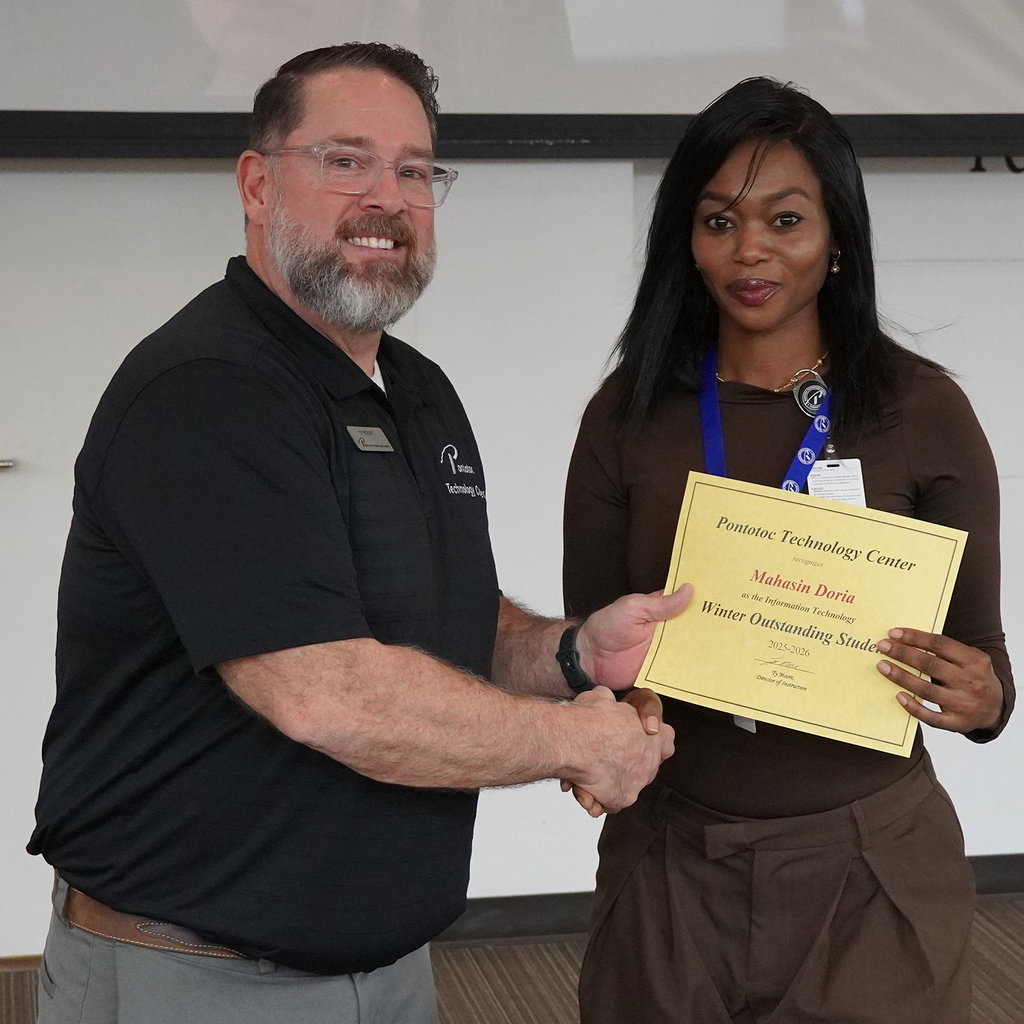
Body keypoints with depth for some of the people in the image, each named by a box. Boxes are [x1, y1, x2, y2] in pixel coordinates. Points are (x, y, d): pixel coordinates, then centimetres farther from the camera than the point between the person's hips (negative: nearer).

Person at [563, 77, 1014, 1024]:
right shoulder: (630, 415, -2)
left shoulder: (923, 410, -6)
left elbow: (980, 646, 0)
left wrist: (982, 700, -21)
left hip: (869, 865, -1)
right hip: (671, 868, 2)